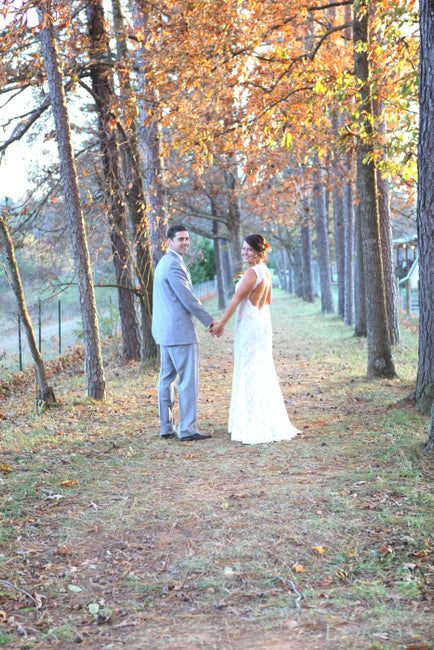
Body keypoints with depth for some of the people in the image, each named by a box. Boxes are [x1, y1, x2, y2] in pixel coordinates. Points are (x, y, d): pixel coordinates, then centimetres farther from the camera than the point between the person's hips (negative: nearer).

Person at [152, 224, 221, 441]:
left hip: (165, 331, 11)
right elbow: (188, 299, -18)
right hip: (180, 332, -11)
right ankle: (187, 429, -4)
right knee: (188, 380, -6)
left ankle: (167, 427, 18)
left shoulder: (163, 263, 18)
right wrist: (210, 321, -10)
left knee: (168, 379, 12)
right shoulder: (174, 265, -15)